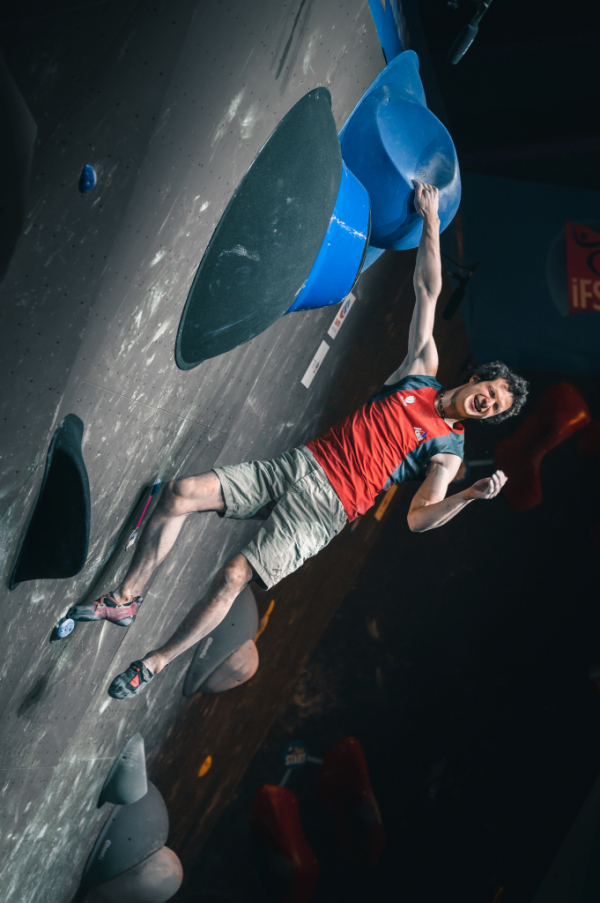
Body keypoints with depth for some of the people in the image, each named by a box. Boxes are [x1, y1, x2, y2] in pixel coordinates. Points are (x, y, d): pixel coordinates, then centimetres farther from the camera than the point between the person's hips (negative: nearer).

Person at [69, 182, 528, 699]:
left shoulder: (448, 451, 3)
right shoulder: (422, 375, 14)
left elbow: (419, 518, -6)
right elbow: (428, 289, 16)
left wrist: (471, 496, -22)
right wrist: (430, 219, 16)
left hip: (324, 511, -5)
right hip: (298, 466, 5)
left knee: (233, 577, -23)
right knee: (180, 494, -13)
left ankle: (157, 663, -4)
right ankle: (126, 600, 1)